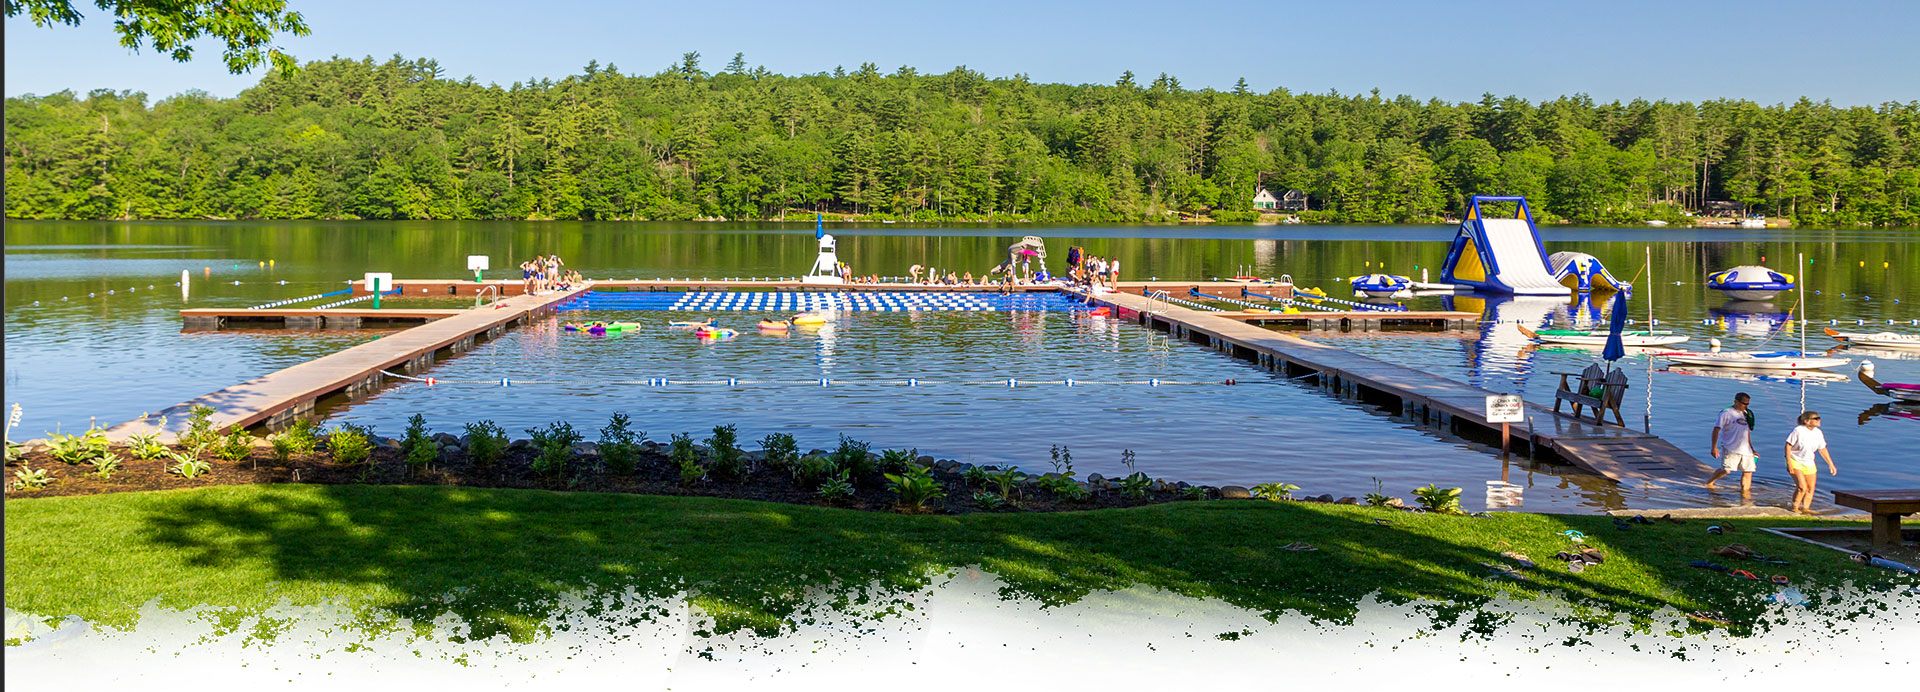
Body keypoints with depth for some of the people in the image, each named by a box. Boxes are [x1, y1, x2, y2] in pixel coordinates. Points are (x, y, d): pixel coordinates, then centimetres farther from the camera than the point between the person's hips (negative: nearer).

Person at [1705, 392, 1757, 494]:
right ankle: (1710, 480, 13)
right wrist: (1714, 447, -13)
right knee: (1726, 470, -13)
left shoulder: (1747, 414, 16)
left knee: (1748, 472, 0)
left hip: (1745, 449, 6)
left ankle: (1745, 493, 9)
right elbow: (1716, 429, -6)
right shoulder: (1727, 413, -5)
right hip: (1731, 449, -6)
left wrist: (1751, 448, 27)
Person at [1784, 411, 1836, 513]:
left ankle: (1805, 508, 19)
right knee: (1802, 487, -16)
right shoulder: (1798, 431, -18)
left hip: (1809, 464, 7)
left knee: (1811, 489, 5)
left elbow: (1822, 450, 11)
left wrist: (1831, 465, 12)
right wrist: (1789, 463, -19)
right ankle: (1795, 507, 1)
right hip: (1796, 462, -6)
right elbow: (1788, 445, -15)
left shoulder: (1818, 433, 0)